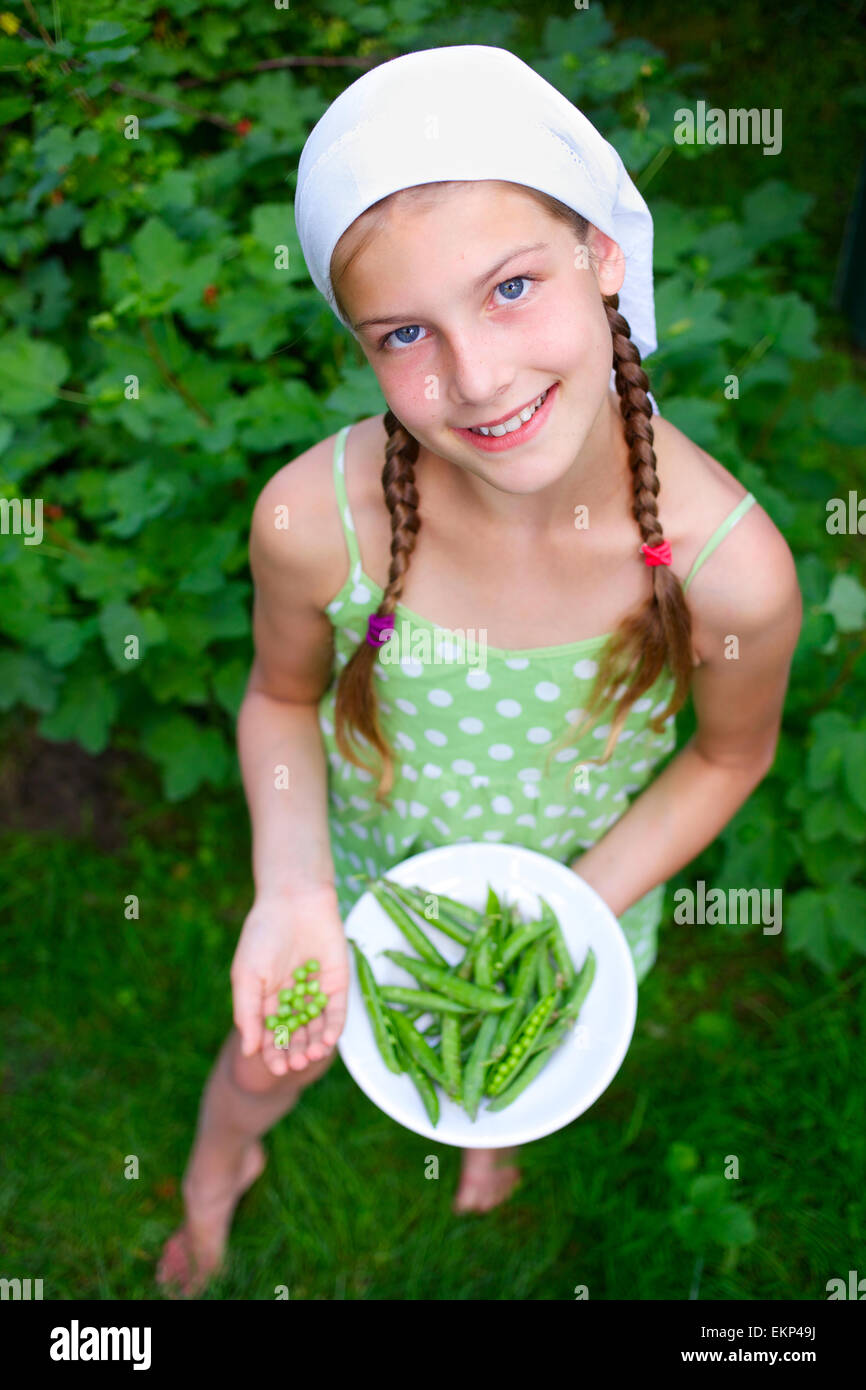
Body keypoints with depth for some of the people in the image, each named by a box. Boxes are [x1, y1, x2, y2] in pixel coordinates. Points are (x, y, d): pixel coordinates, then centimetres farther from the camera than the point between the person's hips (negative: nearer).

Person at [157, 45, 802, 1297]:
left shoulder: (733, 568, -35)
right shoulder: (313, 519, -34)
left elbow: (731, 754, -13)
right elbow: (282, 698, -12)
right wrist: (292, 896, -25)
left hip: (585, 876, 0)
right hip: (358, 862, 1)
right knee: (273, 1055, 28)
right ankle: (217, 1176, 67)